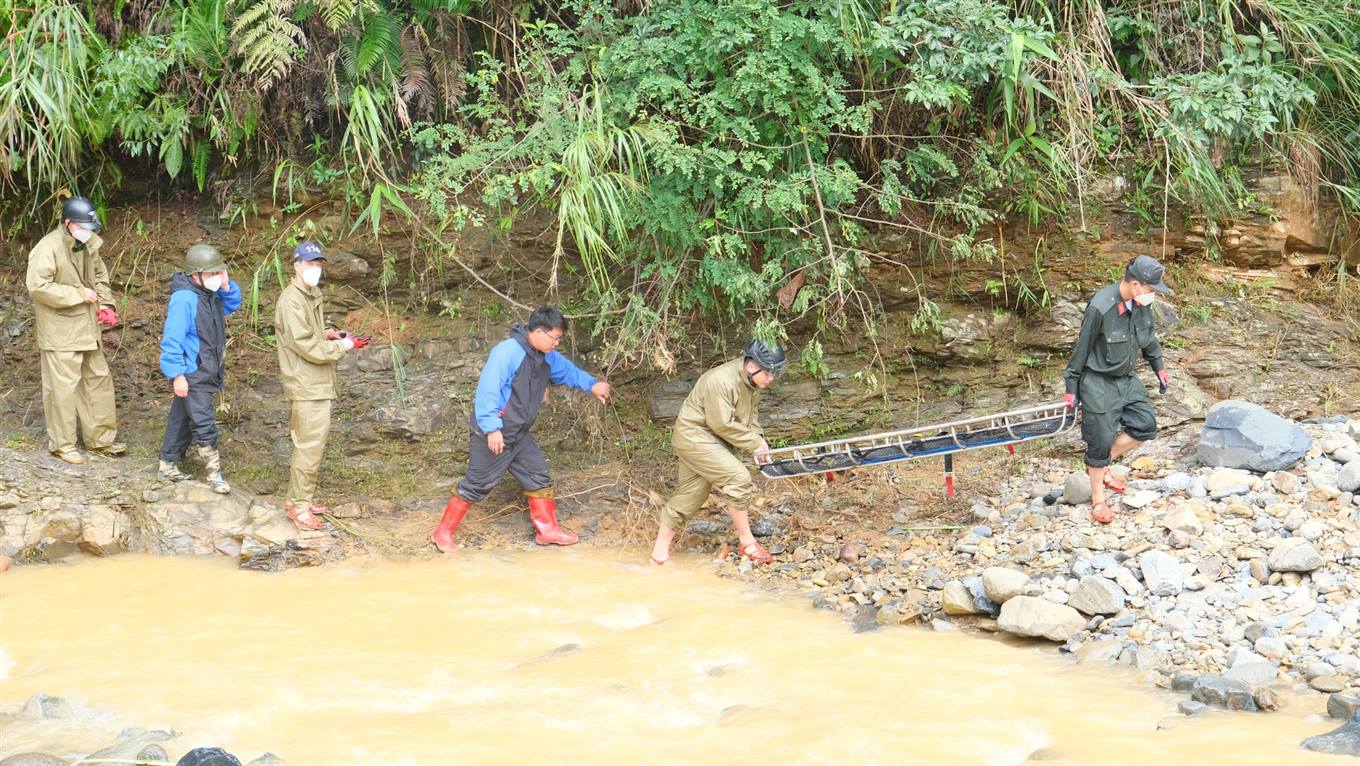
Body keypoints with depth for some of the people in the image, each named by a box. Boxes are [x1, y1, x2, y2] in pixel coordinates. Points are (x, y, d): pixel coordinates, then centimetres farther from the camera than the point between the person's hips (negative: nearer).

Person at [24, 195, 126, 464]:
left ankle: (100, 439, 24)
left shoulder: (89, 244, 5)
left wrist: (104, 303, 2)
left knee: (99, 379, 13)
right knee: (63, 385, -3)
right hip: (60, 330, -8)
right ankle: (62, 443, 10)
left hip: (87, 328, 8)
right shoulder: (48, 248, -19)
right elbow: (38, 286, -26)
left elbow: (100, 275, 19)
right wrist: (79, 294, -22)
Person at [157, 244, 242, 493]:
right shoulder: (183, 299, -23)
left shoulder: (210, 294, 4)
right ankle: (214, 473, -1)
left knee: (182, 419, 18)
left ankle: (168, 466, 29)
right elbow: (172, 339, -23)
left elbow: (233, 304, 20)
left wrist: (226, 286, -1)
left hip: (206, 373, 10)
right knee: (204, 424, -7)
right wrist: (177, 375, -22)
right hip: (191, 375, -10)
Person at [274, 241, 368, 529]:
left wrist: (329, 335, 5)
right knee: (311, 445, -6)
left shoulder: (311, 296, 15)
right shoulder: (292, 300, -17)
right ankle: (300, 505, 1)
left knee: (307, 442, 17)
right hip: (307, 386, -10)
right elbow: (306, 346, -21)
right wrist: (342, 346, -14)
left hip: (318, 384, 10)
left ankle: (298, 497, 27)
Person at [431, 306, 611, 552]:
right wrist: (492, 428, -29)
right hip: (491, 435, -9)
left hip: (519, 435, 9)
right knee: (477, 483, -2)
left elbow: (567, 370, 26)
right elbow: (488, 390, -28)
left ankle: (547, 530, 22)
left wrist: (592, 385, 14)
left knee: (539, 476, 11)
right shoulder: (508, 352, -25)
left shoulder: (546, 358, 5)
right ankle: (444, 533, 9)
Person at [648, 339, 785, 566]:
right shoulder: (722, 381, -29)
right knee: (738, 477, -20)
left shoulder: (753, 382, 0)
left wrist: (757, 438, -4)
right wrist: (754, 443, -19)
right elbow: (723, 424, -26)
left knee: (692, 494, 11)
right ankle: (746, 541, -9)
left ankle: (660, 551, 19)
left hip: (712, 438, 9)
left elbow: (749, 414, 13)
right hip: (694, 435, -9)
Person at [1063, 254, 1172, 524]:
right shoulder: (1100, 307, -28)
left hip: (1126, 378, 7)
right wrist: (1071, 388, -10)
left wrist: (1159, 367, 19)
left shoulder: (1141, 303, -7)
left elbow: (1149, 335, 13)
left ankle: (1102, 466, 23)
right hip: (1098, 382, -7)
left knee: (1146, 426, 5)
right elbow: (1081, 348, -17)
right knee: (1101, 439, -1)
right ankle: (1098, 500, 16)